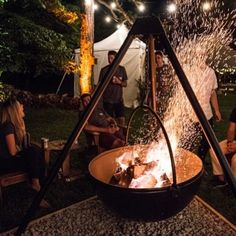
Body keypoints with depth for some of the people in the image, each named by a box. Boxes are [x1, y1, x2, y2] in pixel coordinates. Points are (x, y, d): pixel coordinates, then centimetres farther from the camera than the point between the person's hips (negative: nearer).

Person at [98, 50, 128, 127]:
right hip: (108, 100, -2)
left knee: (122, 120, -2)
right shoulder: (104, 70, -4)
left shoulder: (122, 69, 4)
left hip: (119, 100, 2)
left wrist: (119, 82, -12)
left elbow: (125, 84, 10)